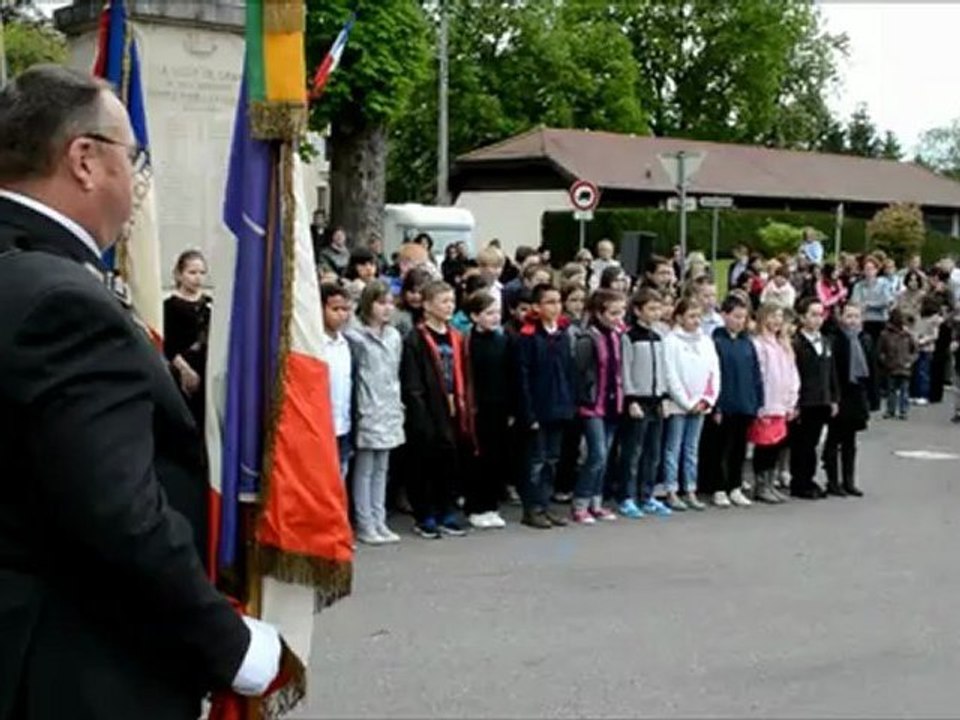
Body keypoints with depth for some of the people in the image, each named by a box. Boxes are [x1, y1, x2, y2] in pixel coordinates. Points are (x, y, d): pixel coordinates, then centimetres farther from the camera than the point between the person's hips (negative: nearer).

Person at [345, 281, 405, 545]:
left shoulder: (394, 336, 11)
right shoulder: (356, 337, -8)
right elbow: (348, 375, -8)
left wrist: (398, 404, 13)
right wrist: (357, 408, -11)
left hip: (389, 412, 6)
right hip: (367, 413, -6)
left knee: (381, 468, 11)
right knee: (365, 469, 0)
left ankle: (379, 522, 17)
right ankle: (365, 525, 6)